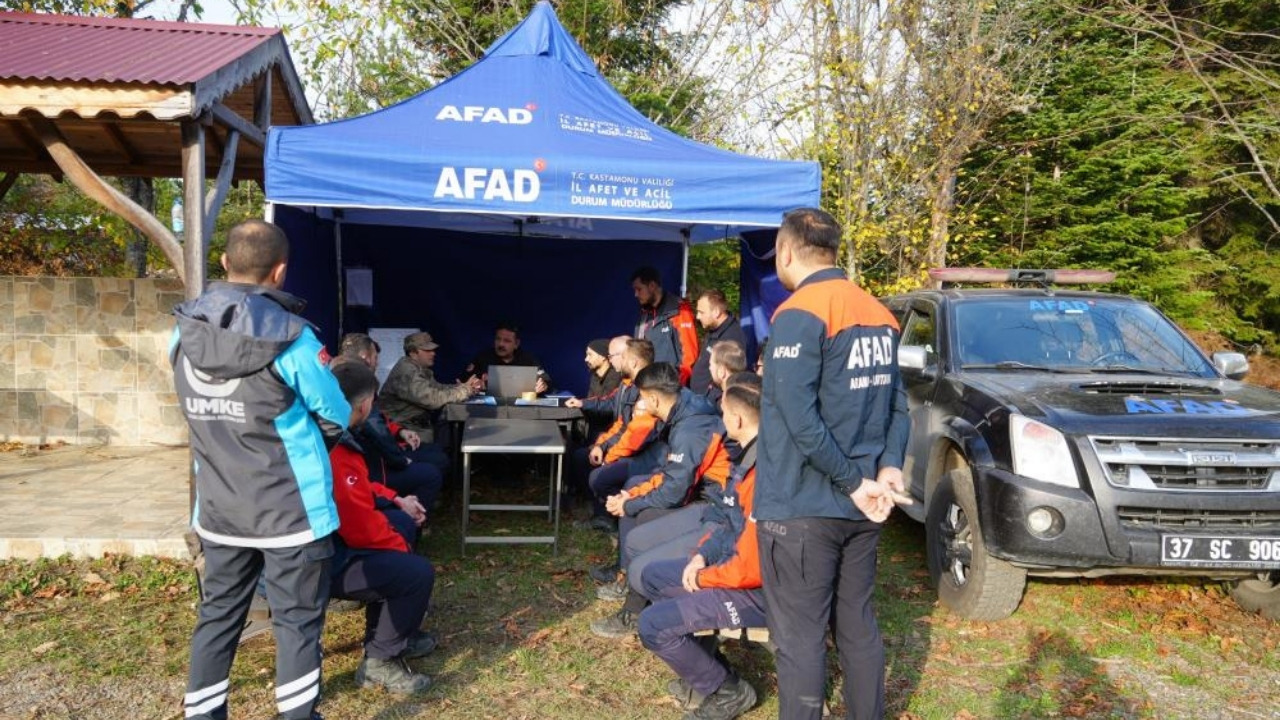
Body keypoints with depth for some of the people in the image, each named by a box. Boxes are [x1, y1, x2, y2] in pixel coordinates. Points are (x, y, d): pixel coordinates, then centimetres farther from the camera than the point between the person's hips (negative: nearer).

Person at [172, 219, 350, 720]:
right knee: (297, 621, 8)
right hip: (290, 509, -5)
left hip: (218, 508, 5)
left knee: (217, 615, 19)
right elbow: (337, 419, -8)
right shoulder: (291, 338, -19)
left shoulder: (184, 332, -1)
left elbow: (201, 412, 11)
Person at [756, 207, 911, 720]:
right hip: (858, 509, 8)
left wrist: (856, 483, -14)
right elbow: (898, 404, 10)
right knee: (858, 626, 18)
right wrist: (889, 467, -2)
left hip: (802, 508, -7)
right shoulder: (880, 314, 9)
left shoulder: (798, 316, -16)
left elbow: (801, 421, -23)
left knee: (799, 637, 3)